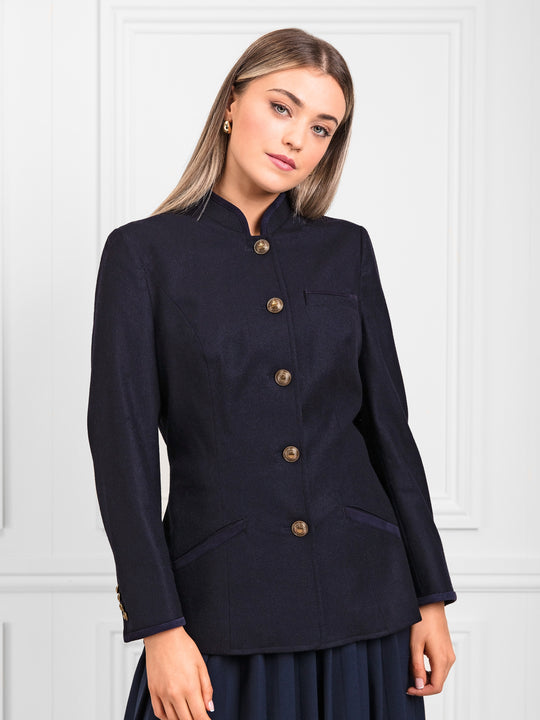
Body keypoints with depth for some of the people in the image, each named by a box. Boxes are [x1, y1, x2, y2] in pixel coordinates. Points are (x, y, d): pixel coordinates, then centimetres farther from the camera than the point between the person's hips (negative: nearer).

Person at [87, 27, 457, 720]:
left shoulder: (347, 250, 8)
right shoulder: (144, 252, -1)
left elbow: (388, 422, 9)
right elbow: (122, 445, -6)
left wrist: (430, 597, 6)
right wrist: (159, 624, -12)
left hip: (364, 602, 3)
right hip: (224, 614, -3)